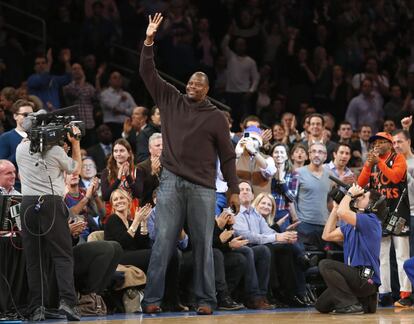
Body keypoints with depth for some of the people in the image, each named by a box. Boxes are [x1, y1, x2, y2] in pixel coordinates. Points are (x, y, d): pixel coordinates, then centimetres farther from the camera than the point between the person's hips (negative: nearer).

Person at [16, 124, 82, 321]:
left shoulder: (21, 150, 7)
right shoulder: (55, 151, -2)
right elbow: (75, 169, 14)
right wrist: (75, 144, 20)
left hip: (28, 204, 3)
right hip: (52, 202, -3)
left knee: (33, 258, 5)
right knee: (63, 255, -3)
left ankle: (36, 308, 1)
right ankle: (67, 300, -19)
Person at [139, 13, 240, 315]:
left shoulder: (216, 117, 5)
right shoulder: (171, 101, 10)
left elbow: (228, 155, 6)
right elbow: (148, 73, 7)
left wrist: (234, 189, 2)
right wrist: (149, 41, -3)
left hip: (202, 187, -1)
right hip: (171, 182, 1)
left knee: (203, 245, 1)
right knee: (163, 242, -3)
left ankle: (205, 300, 4)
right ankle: (152, 298, -2)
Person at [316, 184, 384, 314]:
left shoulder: (371, 221, -13)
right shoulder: (351, 225, 15)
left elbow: (342, 213, -27)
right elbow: (327, 235, 12)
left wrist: (350, 193, -9)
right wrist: (335, 207, 13)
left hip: (366, 279, -9)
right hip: (356, 277, 9)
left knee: (325, 265, -21)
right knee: (321, 306, 13)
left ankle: (351, 304, -19)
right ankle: (365, 301, 14)